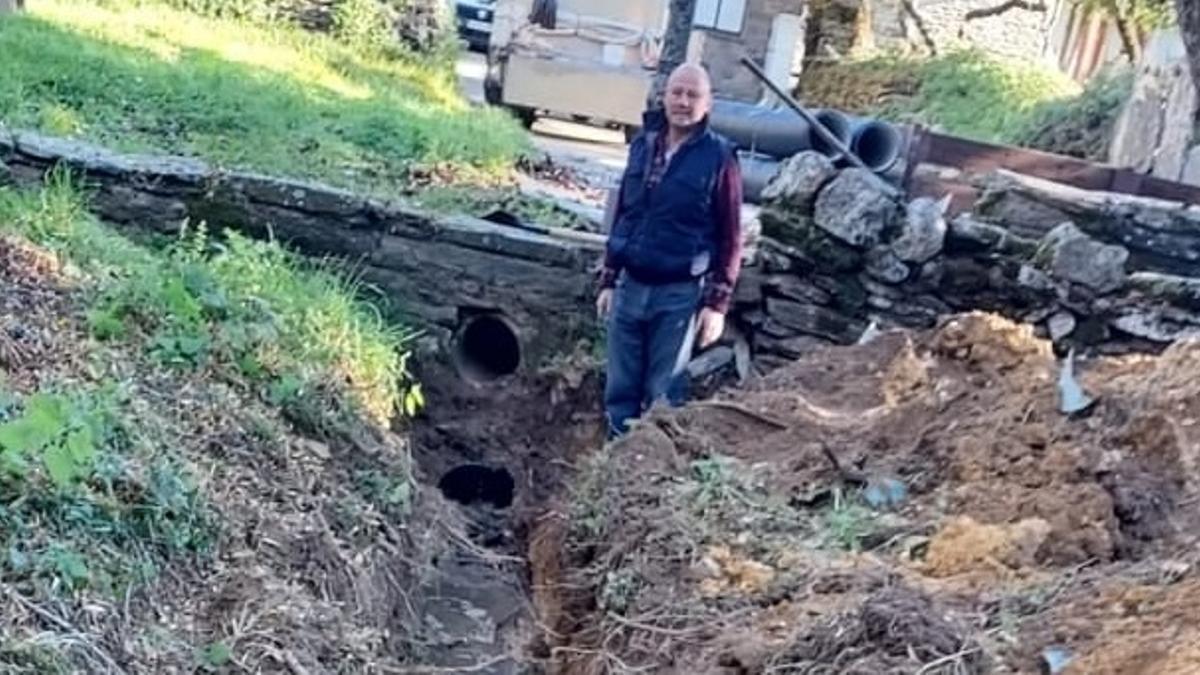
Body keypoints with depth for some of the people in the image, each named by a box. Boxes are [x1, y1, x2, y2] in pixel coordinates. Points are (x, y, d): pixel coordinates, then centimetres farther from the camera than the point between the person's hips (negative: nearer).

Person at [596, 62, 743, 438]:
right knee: (620, 390, 11)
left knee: (663, 397, 5)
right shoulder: (643, 145, 7)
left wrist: (717, 303, -11)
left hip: (679, 294, -5)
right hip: (630, 287, 5)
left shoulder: (719, 158, -8)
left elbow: (730, 237, -7)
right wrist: (608, 280, 12)